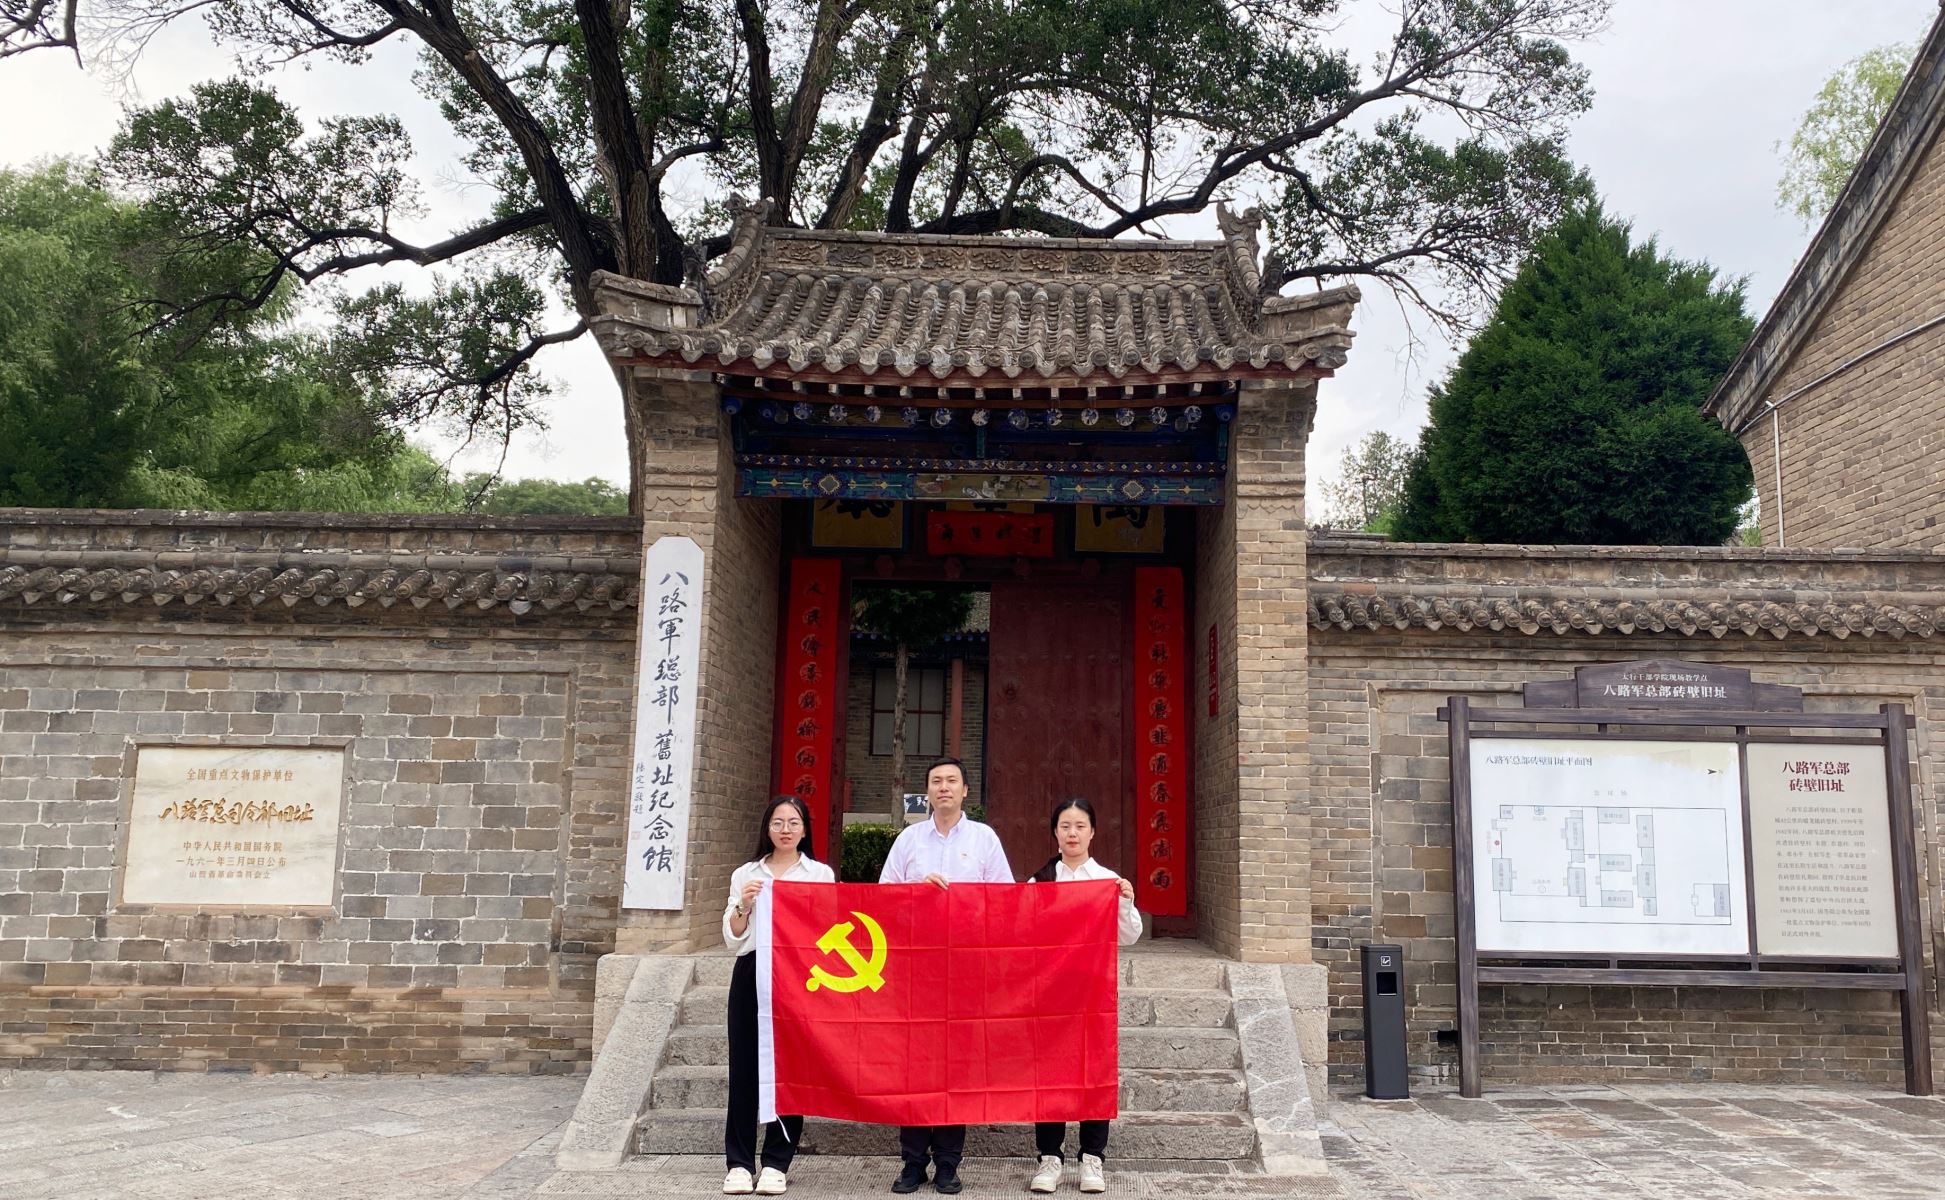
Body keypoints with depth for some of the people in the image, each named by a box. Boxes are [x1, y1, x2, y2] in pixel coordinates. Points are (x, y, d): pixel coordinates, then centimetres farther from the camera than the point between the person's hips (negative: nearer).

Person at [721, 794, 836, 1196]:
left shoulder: (821, 875, 9)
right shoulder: (745, 875, 12)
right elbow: (732, 939, 7)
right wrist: (743, 906, -10)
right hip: (751, 974, 1)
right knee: (744, 1066, -2)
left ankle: (776, 1163, 6)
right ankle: (739, 1163, 5)